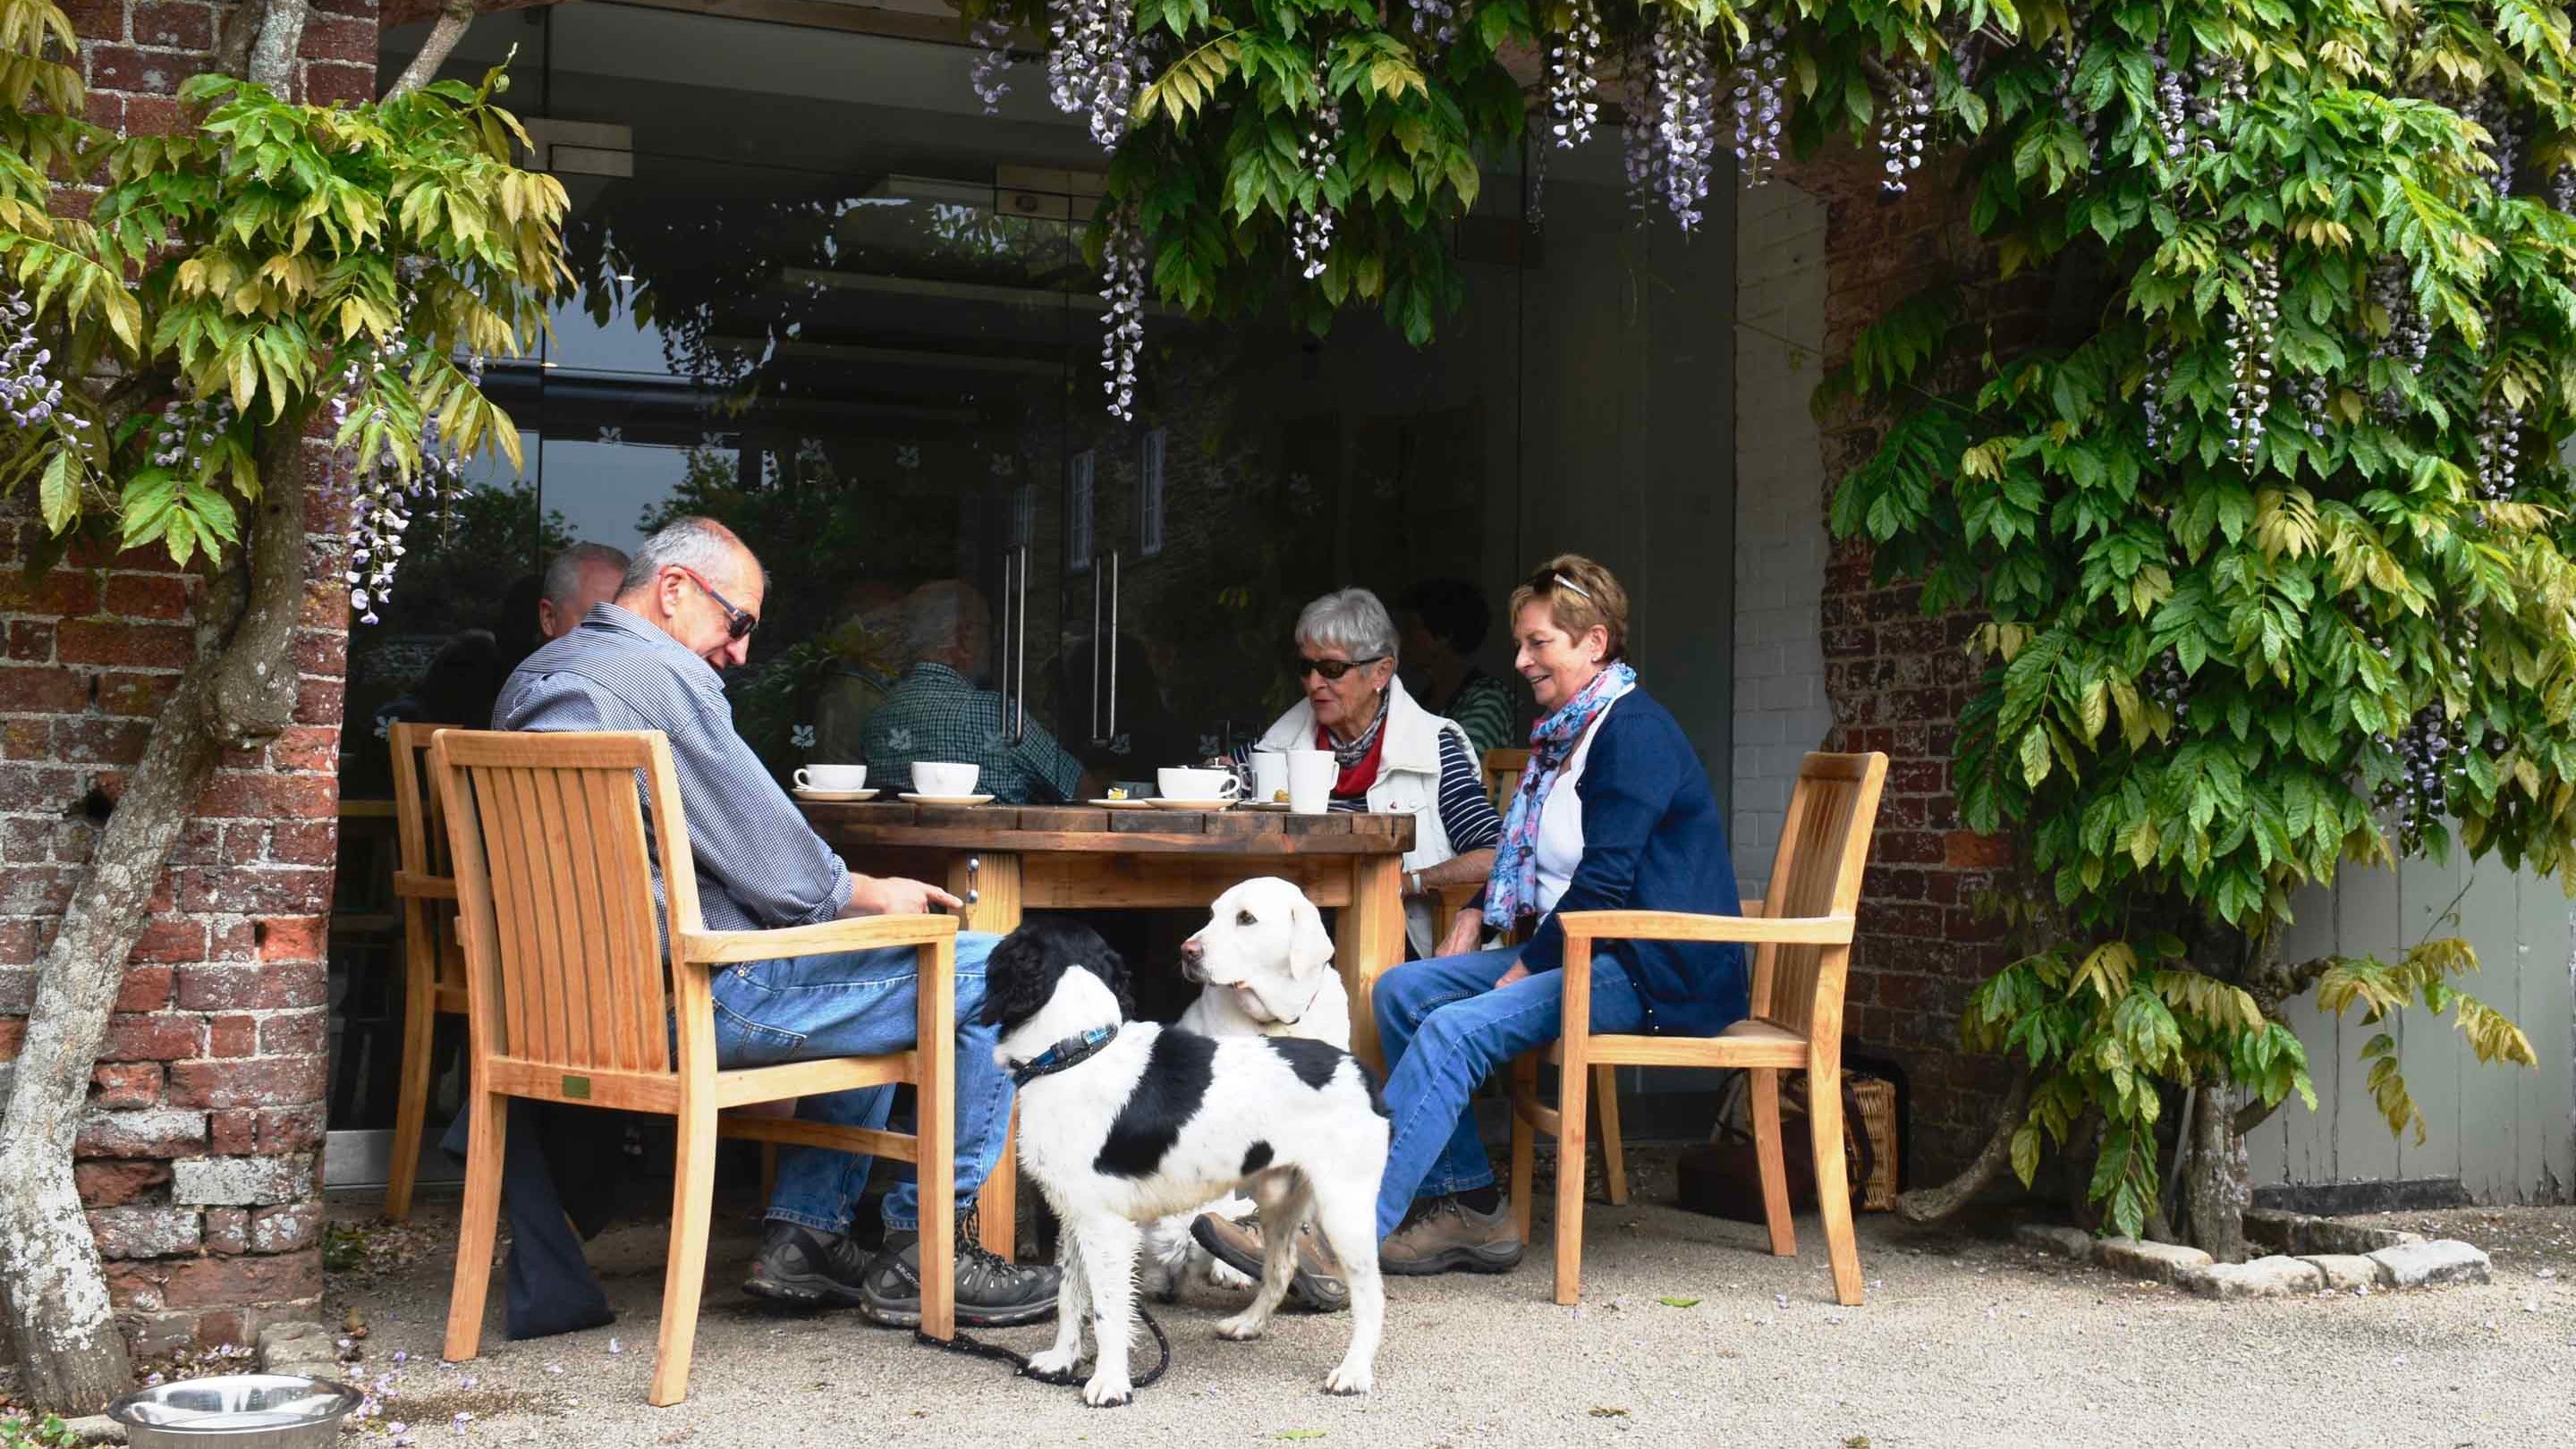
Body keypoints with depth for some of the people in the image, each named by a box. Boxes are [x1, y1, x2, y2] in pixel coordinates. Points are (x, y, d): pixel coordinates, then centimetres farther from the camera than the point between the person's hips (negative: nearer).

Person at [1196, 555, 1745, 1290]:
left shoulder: (1633, 731, -12)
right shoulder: (1566, 732, 20)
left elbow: (1606, 881, -20)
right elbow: (1532, 867, 28)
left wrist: (1526, 970, -16)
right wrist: (1479, 916, 12)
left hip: (1654, 969, -10)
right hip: (1585, 949, 10)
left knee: (1456, 1031, -27)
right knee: (1402, 991, -1)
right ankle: (1467, 1206, -1)